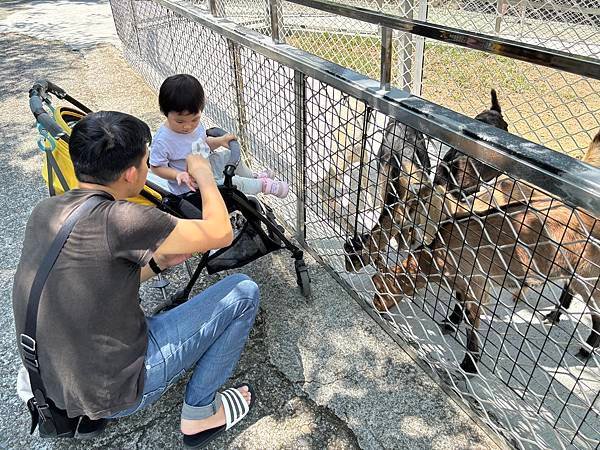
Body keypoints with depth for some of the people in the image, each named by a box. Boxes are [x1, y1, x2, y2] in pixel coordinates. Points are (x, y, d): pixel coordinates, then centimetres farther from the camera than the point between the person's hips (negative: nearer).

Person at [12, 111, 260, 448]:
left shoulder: (46, 211, -1)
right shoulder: (118, 218, -26)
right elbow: (221, 233, -15)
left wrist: (158, 262, 6)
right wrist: (204, 175, 0)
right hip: (115, 392, -8)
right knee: (243, 291, -3)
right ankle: (200, 413, 12)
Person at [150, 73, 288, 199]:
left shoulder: (195, 124, -6)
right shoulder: (162, 141, -28)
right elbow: (156, 167, -18)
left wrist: (219, 141, -5)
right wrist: (179, 174, -32)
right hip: (192, 185, -8)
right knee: (234, 182, -18)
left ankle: (252, 176, 43)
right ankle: (263, 184, 8)